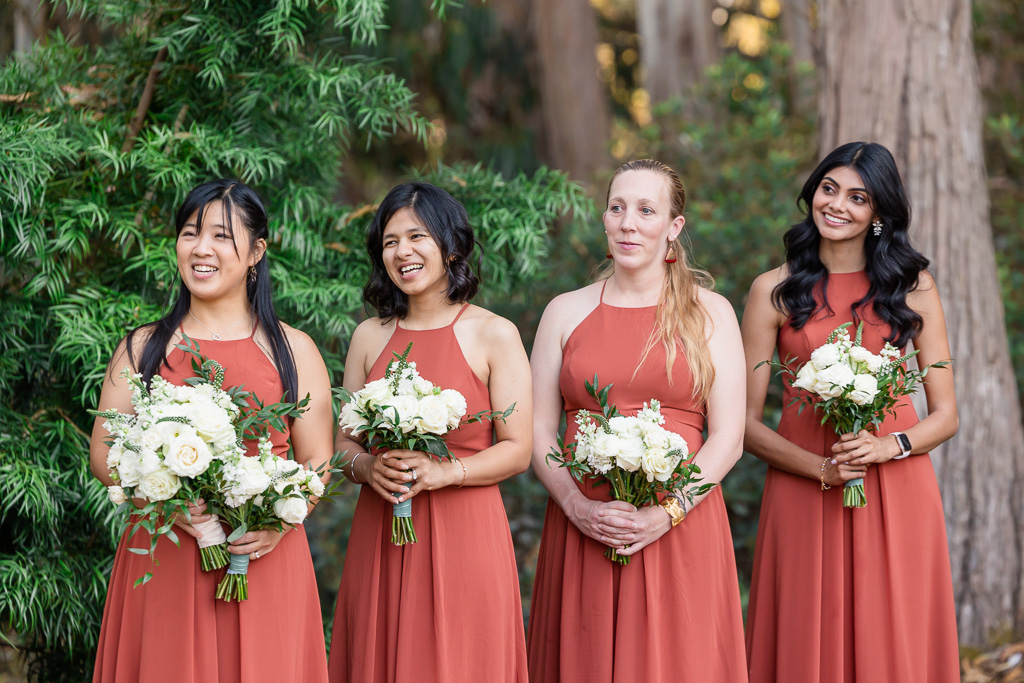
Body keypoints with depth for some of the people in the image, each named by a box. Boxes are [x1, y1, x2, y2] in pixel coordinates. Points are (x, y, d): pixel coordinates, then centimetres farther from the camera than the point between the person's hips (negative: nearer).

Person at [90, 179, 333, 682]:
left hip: (264, 561, -1)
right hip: (160, 560, 1)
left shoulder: (293, 351, 6)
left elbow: (318, 462, 5)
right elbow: (105, 453, 7)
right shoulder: (142, 348, 9)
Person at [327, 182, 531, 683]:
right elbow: (343, 443, 12)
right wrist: (367, 466, -10)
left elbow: (517, 450, -4)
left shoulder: (494, 335, -1)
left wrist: (444, 471, -18)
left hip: (464, 534, -3)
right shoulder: (370, 337, 10)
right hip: (379, 537, 3)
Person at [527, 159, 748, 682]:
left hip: (681, 530, -1)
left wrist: (665, 514, -13)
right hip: (580, 530, 1)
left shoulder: (710, 313, 6)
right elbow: (539, 432, 6)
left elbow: (728, 438, -1)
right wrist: (577, 507, -10)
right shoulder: (566, 312, 10)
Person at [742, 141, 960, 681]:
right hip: (803, 497, -1)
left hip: (898, 495, 1)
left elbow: (945, 415, 7)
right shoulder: (774, 290, 4)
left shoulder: (913, 288, 7)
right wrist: (821, 468, -14)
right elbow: (746, 422, 1)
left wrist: (888, 445, -13)